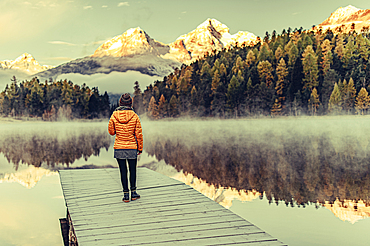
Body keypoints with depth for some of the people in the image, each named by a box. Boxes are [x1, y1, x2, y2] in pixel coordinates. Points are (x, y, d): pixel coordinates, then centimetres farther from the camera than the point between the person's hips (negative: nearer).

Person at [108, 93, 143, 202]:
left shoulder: (114, 115, -6)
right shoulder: (134, 116, -8)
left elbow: (111, 131, 3)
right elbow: (139, 134, -4)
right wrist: (140, 148, 6)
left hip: (119, 147, 1)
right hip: (132, 147, 0)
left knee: (123, 171, 7)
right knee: (132, 170, 14)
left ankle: (126, 194, 10)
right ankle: (133, 193, 19)